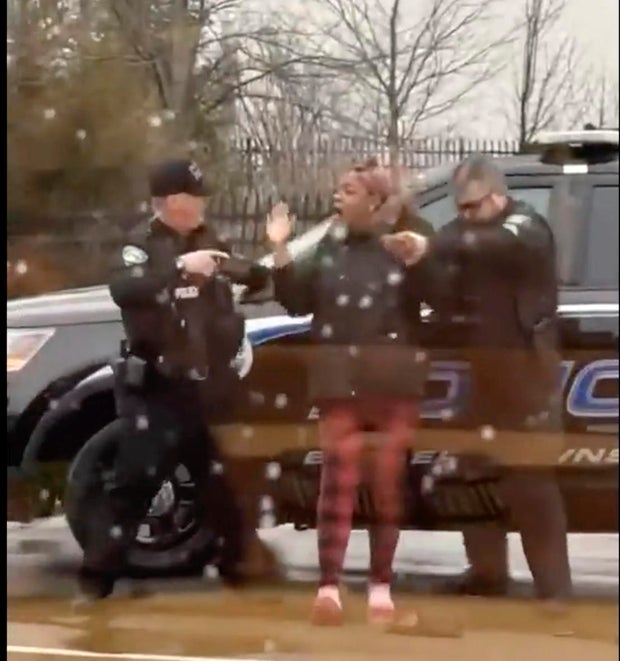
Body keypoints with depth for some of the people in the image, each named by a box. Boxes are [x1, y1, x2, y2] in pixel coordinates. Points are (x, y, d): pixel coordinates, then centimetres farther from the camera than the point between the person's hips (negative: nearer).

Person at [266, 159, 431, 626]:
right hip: (342, 379, 2)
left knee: (388, 481, 4)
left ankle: (381, 585, 13)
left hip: (394, 379, -2)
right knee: (338, 478, -6)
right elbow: (297, 302, 8)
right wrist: (281, 251, -3)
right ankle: (329, 587, -10)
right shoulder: (330, 247, 10)